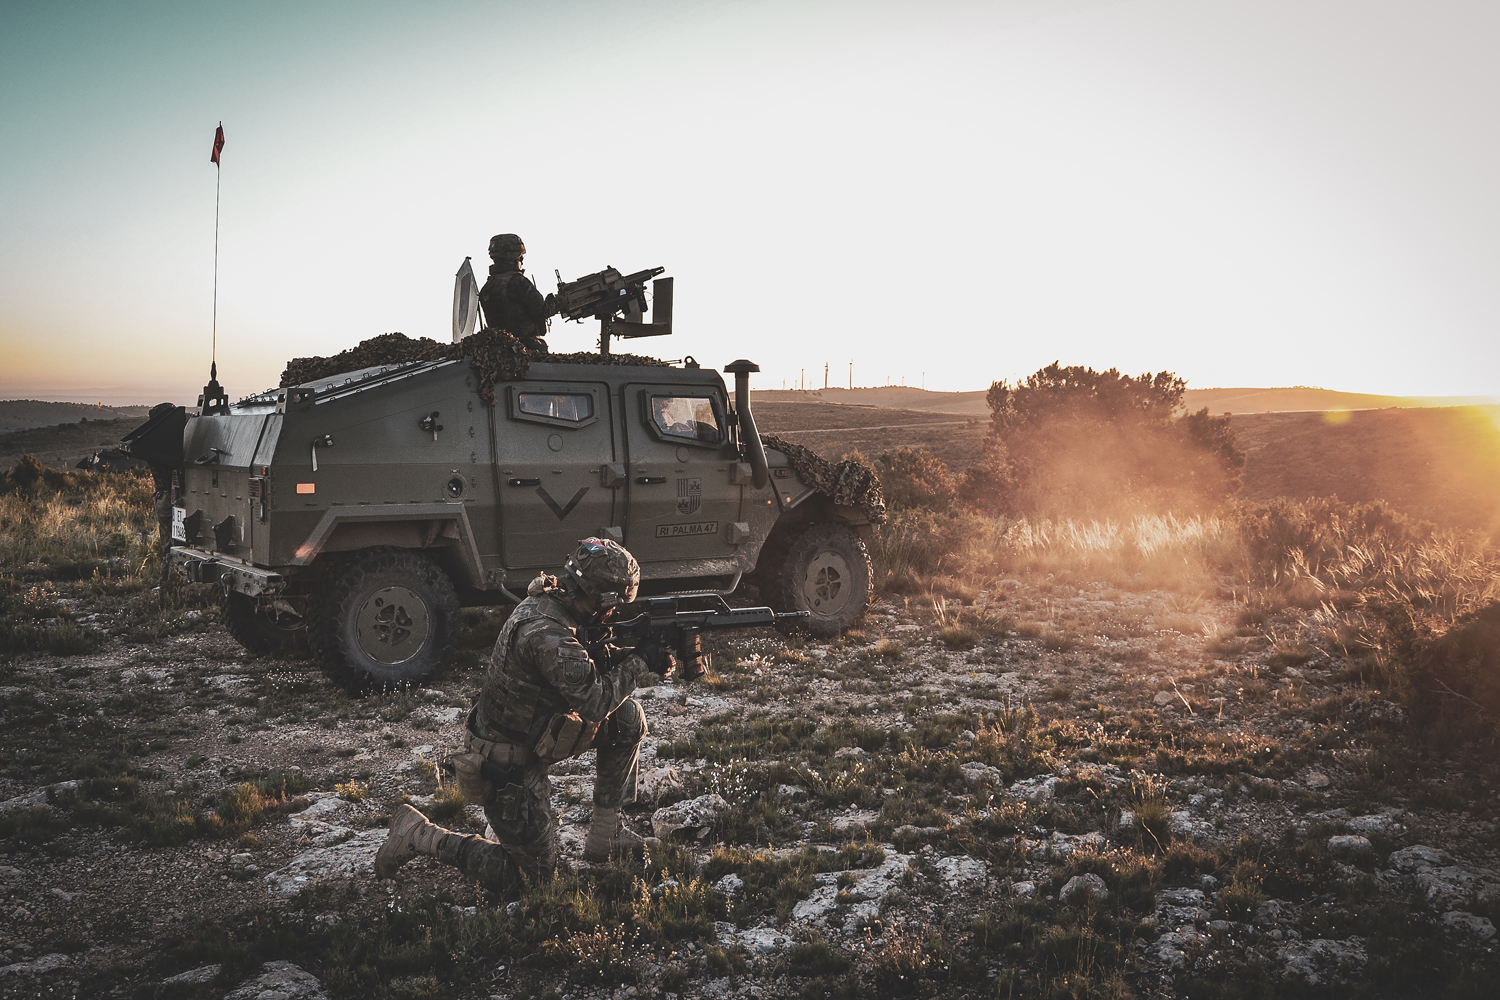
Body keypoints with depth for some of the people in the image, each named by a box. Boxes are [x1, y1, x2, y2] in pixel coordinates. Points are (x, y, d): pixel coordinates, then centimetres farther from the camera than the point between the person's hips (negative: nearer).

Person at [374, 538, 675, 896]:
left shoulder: (548, 601, -3)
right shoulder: (545, 634, -32)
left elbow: (588, 663, 8)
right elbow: (595, 702, -31)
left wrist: (627, 655, -8)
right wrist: (640, 661, -19)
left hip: (530, 736, 9)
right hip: (506, 768, -9)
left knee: (628, 717, 3)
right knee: (537, 873, 6)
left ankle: (605, 836, 13)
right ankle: (418, 835, 10)